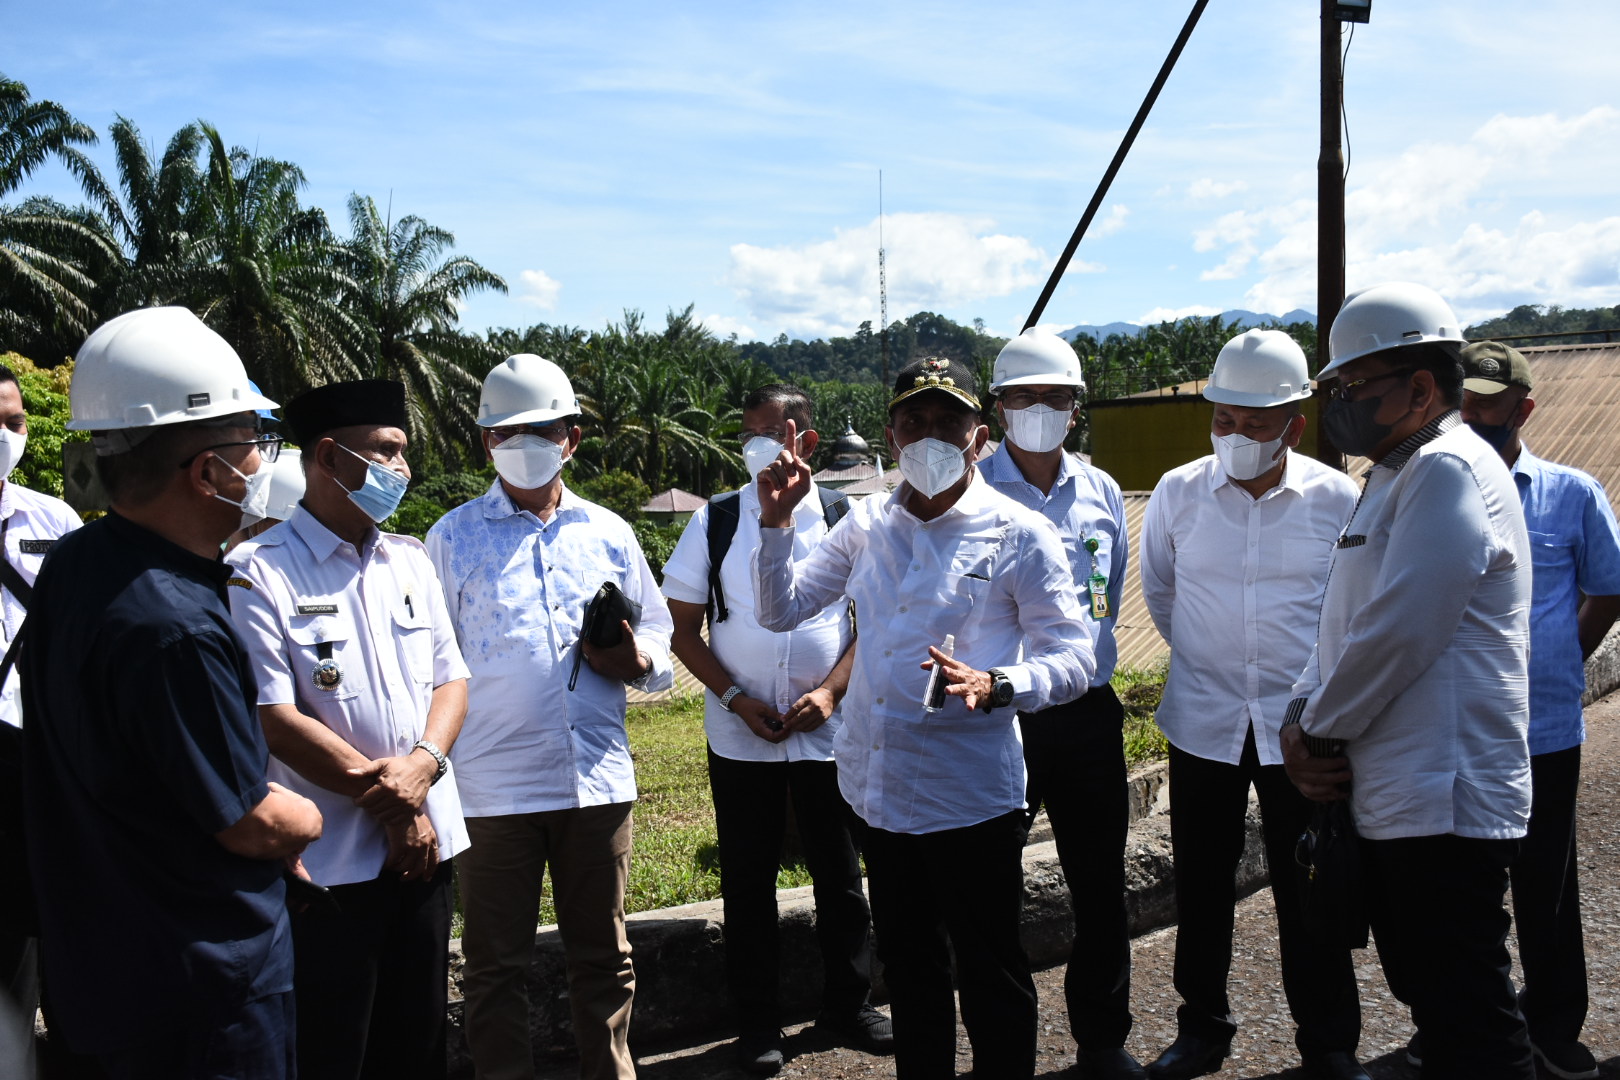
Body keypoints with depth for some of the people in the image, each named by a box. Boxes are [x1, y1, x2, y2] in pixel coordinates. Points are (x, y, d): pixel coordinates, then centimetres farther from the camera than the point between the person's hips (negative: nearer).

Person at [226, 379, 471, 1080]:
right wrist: (383, 794, -13)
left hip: (425, 842, 6)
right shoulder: (259, 573, -11)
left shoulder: (410, 561, 9)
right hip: (329, 858, -5)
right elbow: (274, 720, -16)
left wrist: (422, 765, -12)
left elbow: (450, 677, 7)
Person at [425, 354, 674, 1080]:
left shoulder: (608, 533, 10)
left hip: (598, 779, 2)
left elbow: (656, 641, 15)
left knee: (603, 958, 14)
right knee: (496, 965, 8)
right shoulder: (453, 537, 3)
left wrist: (636, 661, -7)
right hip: (493, 786, -2)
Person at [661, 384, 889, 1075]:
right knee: (748, 882, 8)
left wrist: (830, 690, -12)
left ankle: (847, 1005, 29)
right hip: (740, 737, 0)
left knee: (839, 874, 11)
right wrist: (736, 699, -10)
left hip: (827, 731, 0)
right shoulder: (716, 521, 0)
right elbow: (682, 626, 1)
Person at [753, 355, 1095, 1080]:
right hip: (879, 790, 5)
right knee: (908, 970, 21)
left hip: (969, 796, -5)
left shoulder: (1020, 535, -8)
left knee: (991, 978, 10)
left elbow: (1073, 658, -11)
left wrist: (994, 686, -30)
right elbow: (779, 610, 10)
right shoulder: (865, 526, 5)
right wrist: (777, 518, -4)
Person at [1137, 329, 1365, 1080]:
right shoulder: (1178, 492, -4)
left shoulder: (1337, 499, -7)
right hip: (1203, 721, 2)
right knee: (1201, 885, 12)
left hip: (1303, 724, -1)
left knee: (1309, 891, 8)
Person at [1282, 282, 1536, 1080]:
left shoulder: (1450, 472, -15)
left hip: (1443, 803, -10)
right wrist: (1302, 717, 2)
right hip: (1392, 798, 10)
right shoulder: (1395, 479, 17)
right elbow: (1343, 624, 17)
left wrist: (1317, 733, -9)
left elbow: (1398, 633, -22)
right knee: (1425, 993, 21)